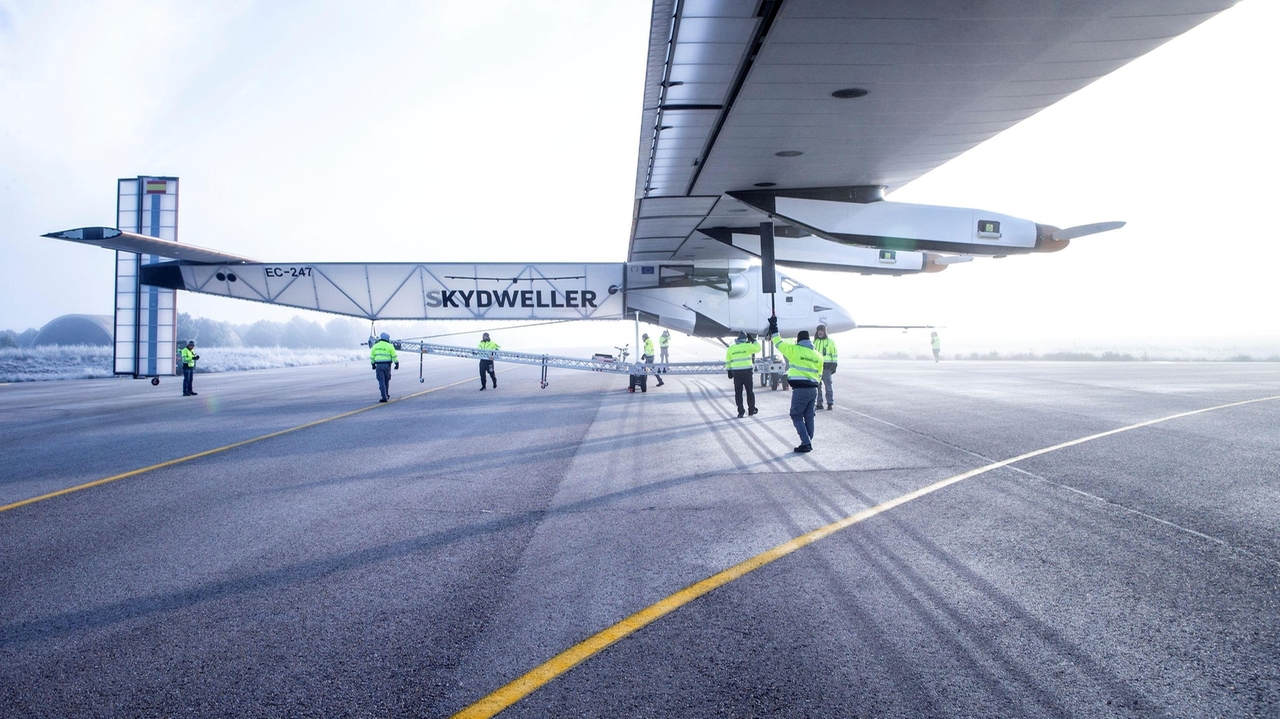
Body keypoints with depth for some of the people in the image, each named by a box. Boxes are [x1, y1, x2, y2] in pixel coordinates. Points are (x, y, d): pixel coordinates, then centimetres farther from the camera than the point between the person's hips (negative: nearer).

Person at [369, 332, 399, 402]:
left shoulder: (375, 346, 6)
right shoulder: (390, 346, -4)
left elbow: (372, 357, 11)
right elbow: (394, 356, -4)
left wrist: (373, 364, 22)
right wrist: (397, 363, 4)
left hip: (379, 365, 1)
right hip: (387, 365, -1)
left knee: (381, 381, -2)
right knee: (386, 381, 17)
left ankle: (384, 397, -11)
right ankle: (386, 395, 30)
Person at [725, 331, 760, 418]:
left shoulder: (731, 348, 5)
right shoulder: (748, 346, -6)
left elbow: (728, 362, 7)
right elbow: (758, 348, 9)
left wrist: (729, 371, 13)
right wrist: (753, 341, 19)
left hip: (736, 372, 2)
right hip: (747, 371, -2)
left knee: (738, 392, 5)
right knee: (750, 391, 11)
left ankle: (741, 411, 4)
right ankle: (752, 410, 19)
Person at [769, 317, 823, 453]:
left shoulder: (795, 350, -8)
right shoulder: (817, 355, 10)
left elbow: (779, 343, 2)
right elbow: (819, 374, 16)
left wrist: (773, 328, 13)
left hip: (800, 389, -6)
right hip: (813, 389, 6)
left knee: (797, 416, 1)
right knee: (809, 416, 14)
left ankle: (806, 443, -7)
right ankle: (809, 443, 18)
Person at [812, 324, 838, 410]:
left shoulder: (830, 342, 3)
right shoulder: (814, 342, 17)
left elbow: (835, 354, 2)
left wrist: (834, 366, -5)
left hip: (826, 367, -5)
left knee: (828, 386, -6)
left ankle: (830, 403, 0)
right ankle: (819, 403, 9)